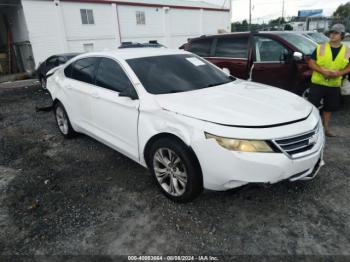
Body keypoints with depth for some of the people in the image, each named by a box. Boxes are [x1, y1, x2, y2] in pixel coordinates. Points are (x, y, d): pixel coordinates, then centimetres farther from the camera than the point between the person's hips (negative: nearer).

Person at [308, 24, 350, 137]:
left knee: (329, 107, 14)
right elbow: (311, 63, -4)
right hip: (317, 83, -2)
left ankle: (326, 127, 31)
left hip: (335, 85, 3)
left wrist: (340, 73, -13)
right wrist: (323, 70, -19)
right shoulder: (320, 48, -4)